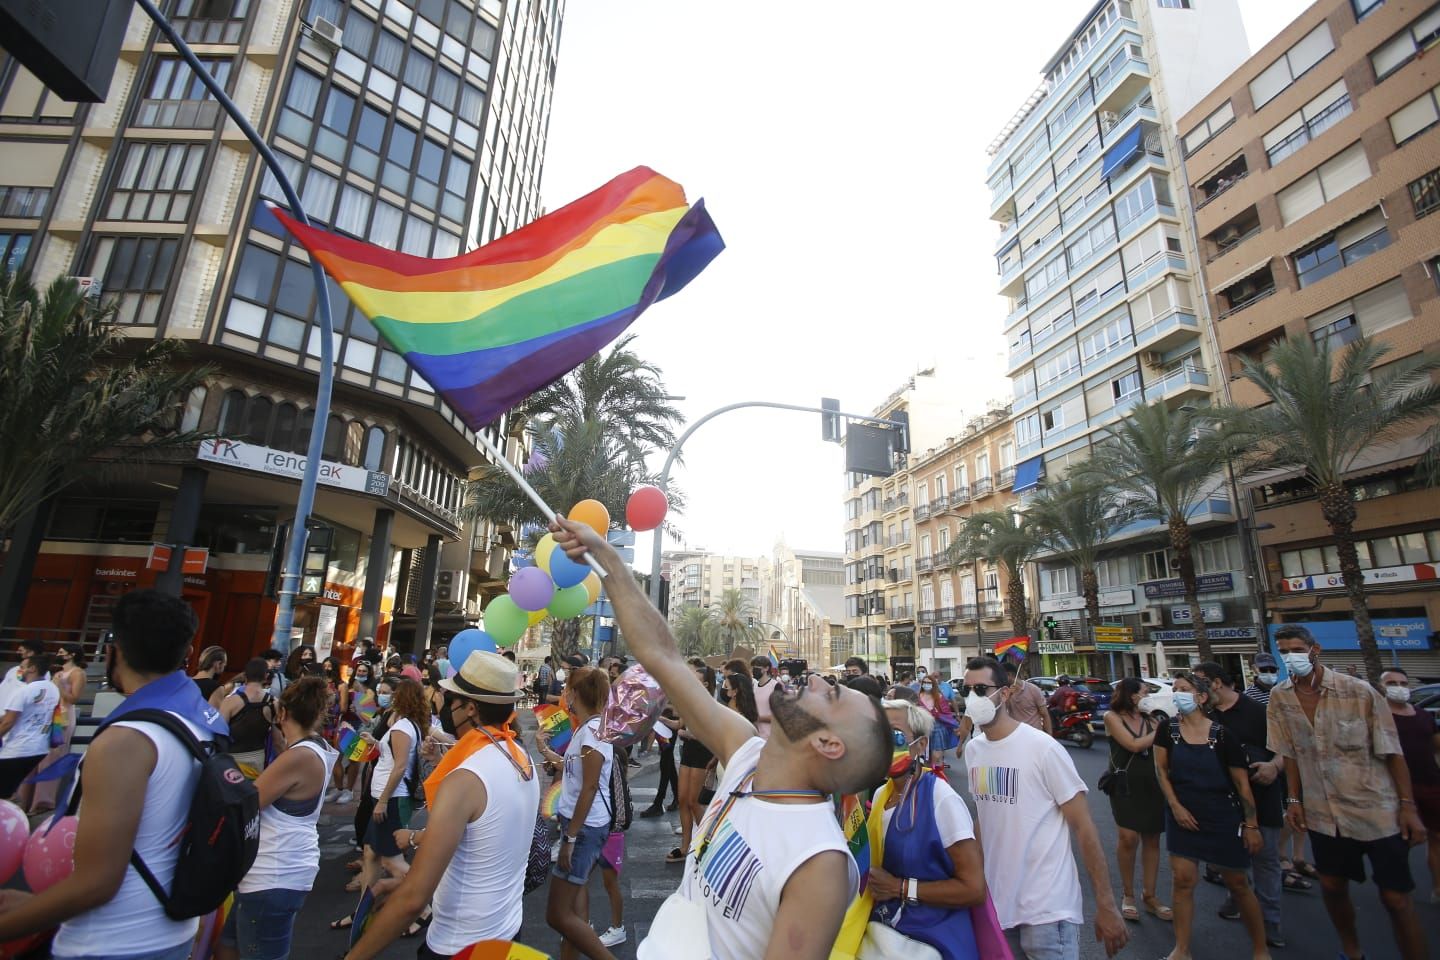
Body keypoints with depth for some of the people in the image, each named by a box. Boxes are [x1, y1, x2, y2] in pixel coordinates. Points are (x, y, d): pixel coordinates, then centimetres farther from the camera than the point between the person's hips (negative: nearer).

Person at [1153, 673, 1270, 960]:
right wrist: (1175, 806, -5)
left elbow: (1242, 782, -7)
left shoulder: (1222, 735, -14)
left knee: (1238, 883, 10)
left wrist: (1251, 825, -6)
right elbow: (1161, 769, 2)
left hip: (1222, 819, -2)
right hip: (1183, 815, 2)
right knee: (1182, 879, 2)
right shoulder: (1168, 729, -7)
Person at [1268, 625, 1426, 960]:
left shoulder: (1359, 690, -12)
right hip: (1323, 814, 3)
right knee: (1332, 887, 14)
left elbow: (1391, 751, -7)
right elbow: (1289, 753, 4)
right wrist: (1293, 799, 3)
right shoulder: (1279, 698, -4)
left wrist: (1408, 807, -9)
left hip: (1377, 811, -3)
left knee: (1395, 897, 3)